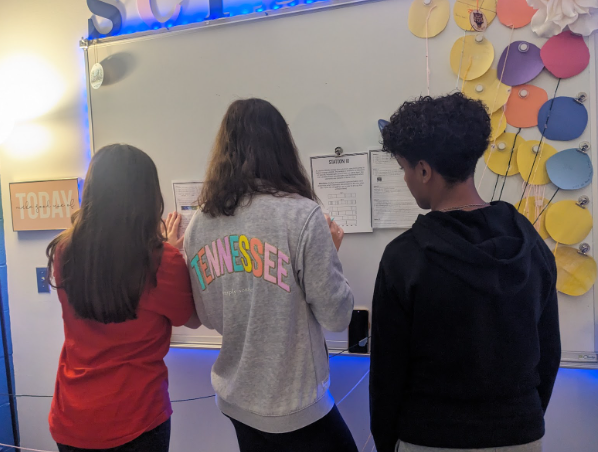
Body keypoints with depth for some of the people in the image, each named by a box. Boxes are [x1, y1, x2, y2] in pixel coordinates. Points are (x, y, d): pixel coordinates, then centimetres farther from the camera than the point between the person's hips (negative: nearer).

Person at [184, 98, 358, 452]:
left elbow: (208, 318, 5)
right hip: (295, 406, -4)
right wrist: (330, 251, -1)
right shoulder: (301, 214, -20)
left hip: (234, 399, 5)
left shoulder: (199, 224, -5)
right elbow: (336, 316, -14)